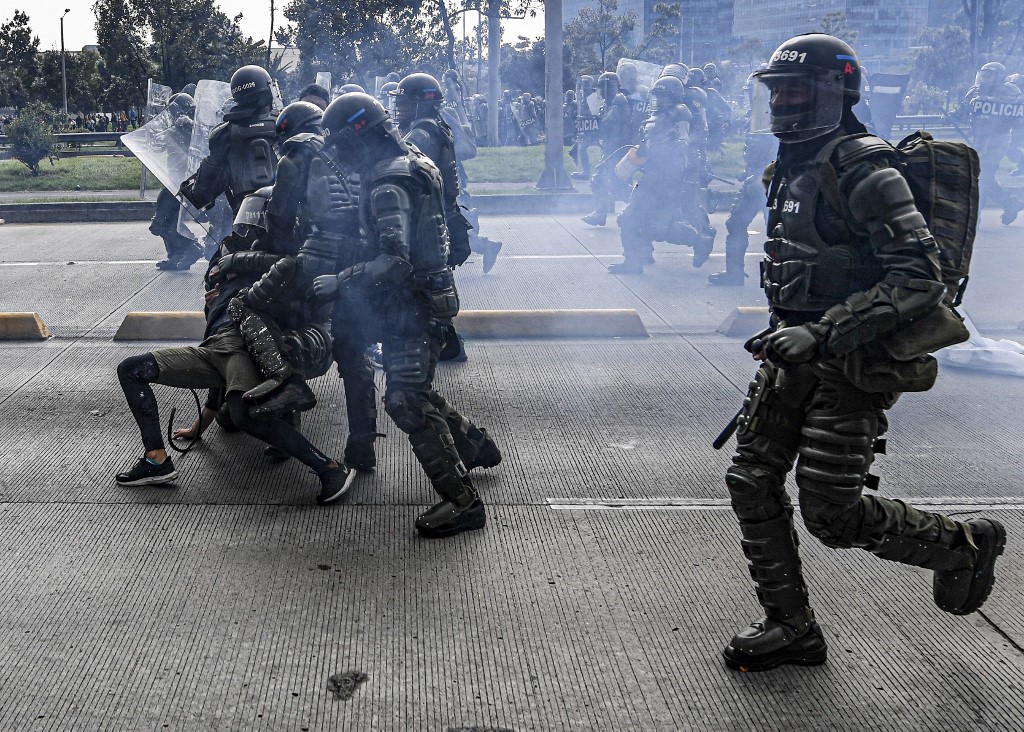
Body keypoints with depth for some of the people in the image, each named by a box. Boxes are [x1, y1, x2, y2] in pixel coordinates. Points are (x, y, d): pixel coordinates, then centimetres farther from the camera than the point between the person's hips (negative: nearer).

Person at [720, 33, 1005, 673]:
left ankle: (964, 545, 21)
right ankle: (791, 627, 18)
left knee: (833, 514, -6)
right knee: (752, 481, 4)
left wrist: (823, 332, -29)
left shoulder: (864, 170, -17)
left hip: (854, 363, -9)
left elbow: (920, 277, -24)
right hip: (799, 352, 9)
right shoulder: (794, 167, 12)